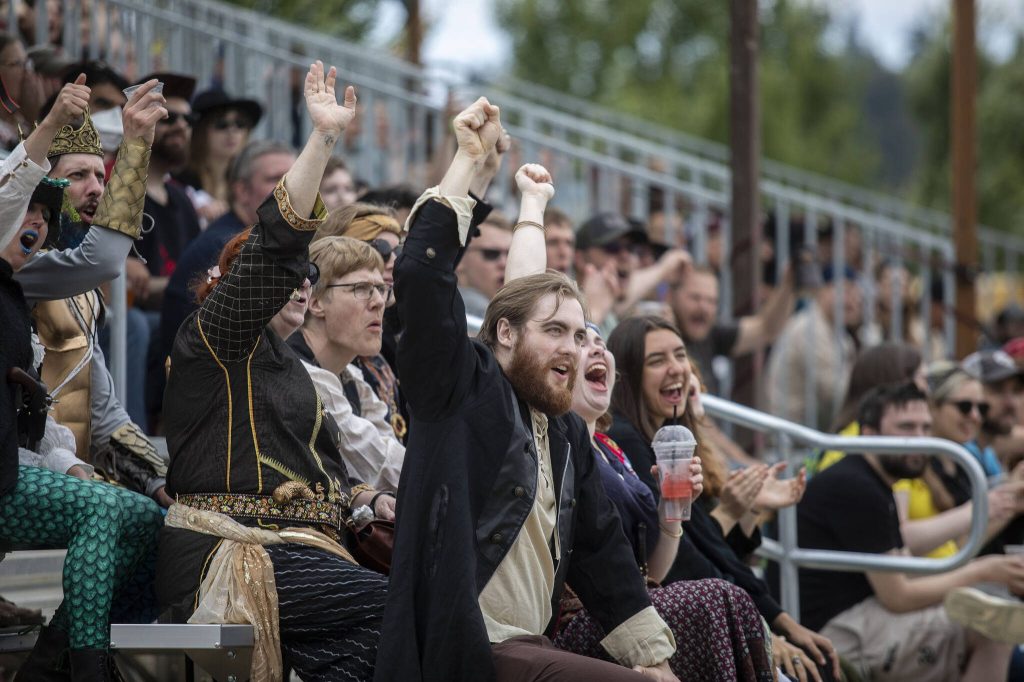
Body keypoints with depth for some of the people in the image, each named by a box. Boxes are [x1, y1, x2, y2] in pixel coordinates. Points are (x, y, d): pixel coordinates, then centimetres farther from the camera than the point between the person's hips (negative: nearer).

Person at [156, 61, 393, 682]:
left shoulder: (289, 366, 27)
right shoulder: (215, 336, 1)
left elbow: (323, 465, 29)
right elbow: (273, 246, -13)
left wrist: (371, 500, 7)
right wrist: (323, 139, -20)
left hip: (292, 546, 8)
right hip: (231, 552, -8)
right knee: (394, 607, -24)